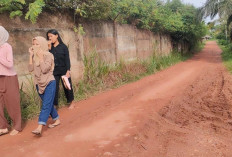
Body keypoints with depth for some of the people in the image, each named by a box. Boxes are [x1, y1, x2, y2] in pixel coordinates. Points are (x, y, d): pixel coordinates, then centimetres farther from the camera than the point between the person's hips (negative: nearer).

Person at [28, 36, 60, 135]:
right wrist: (31, 55, -8)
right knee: (48, 104, 16)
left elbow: (45, 69, -22)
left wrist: (40, 57, -20)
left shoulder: (48, 55, -10)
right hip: (39, 84, 7)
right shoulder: (35, 56, 6)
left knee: (46, 105, -11)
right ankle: (57, 120, 32)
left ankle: (39, 127, -17)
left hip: (49, 83, -7)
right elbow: (30, 69, -5)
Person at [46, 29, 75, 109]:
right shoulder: (50, 47, 5)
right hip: (54, 71, 2)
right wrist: (49, 48, -10)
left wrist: (68, 71, -12)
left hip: (63, 70, -2)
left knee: (67, 86, 10)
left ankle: (71, 102, 30)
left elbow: (67, 59, -6)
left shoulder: (63, 46, -4)